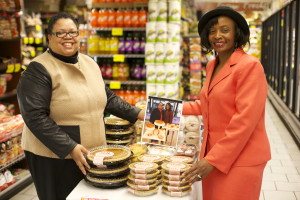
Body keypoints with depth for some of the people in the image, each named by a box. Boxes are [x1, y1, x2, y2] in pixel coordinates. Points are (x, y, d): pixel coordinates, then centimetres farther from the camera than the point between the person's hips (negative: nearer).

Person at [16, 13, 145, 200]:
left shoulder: (90, 63, 8)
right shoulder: (38, 70, -14)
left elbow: (107, 97, 16)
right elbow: (35, 117, -20)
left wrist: (137, 113, 7)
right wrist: (70, 148, -24)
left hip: (94, 153, 6)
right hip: (55, 157, -6)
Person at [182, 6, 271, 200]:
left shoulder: (249, 66, -15)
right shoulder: (212, 66, 10)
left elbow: (245, 120, -21)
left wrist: (214, 159, -21)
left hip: (240, 159, -7)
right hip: (213, 155, 8)